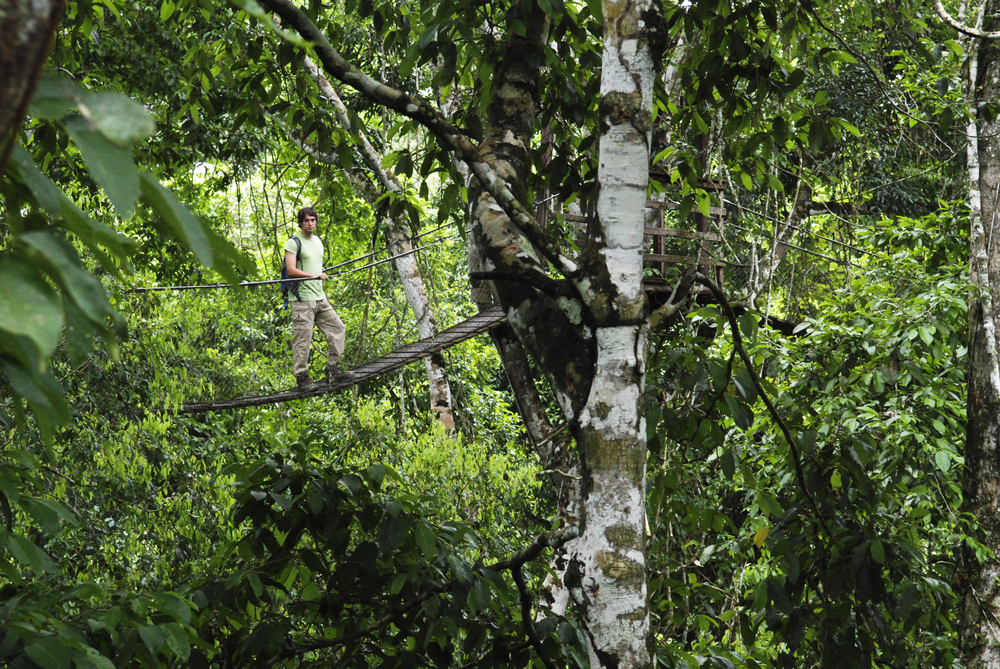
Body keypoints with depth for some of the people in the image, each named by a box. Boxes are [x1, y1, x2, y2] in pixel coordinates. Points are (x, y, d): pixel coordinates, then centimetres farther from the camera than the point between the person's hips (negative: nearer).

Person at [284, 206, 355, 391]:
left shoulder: (317, 241, 18)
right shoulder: (293, 243, -7)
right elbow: (291, 270, -16)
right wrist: (315, 275, -22)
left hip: (319, 297, 8)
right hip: (302, 299, -8)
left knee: (337, 328, 6)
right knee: (303, 337, -8)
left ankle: (333, 370, 11)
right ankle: (302, 377, -3)